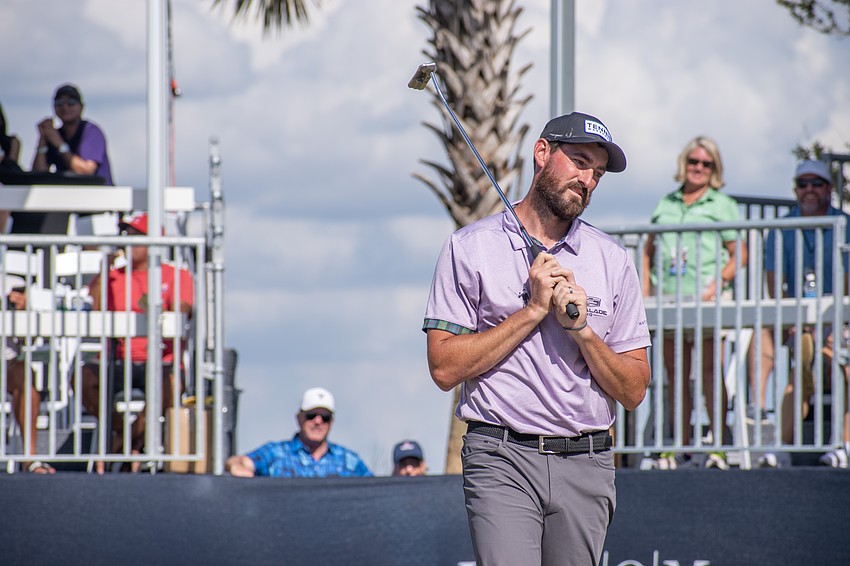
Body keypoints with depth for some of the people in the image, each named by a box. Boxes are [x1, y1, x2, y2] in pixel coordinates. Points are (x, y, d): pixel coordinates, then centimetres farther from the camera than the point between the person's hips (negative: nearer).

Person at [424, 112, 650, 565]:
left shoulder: (612, 260, 12)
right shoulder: (470, 248, 4)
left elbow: (633, 391, 9)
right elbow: (445, 368, -5)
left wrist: (581, 328, -7)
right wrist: (534, 310, -7)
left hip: (586, 466, 3)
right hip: (503, 463, -3)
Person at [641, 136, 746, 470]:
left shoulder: (723, 205, 6)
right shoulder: (666, 205, 17)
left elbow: (739, 254, 1)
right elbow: (649, 250, 20)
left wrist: (717, 284, -12)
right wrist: (645, 290, 7)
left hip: (705, 298, -4)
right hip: (669, 298, 4)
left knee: (709, 369, -10)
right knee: (675, 373, 4)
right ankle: (681, 446, 8)